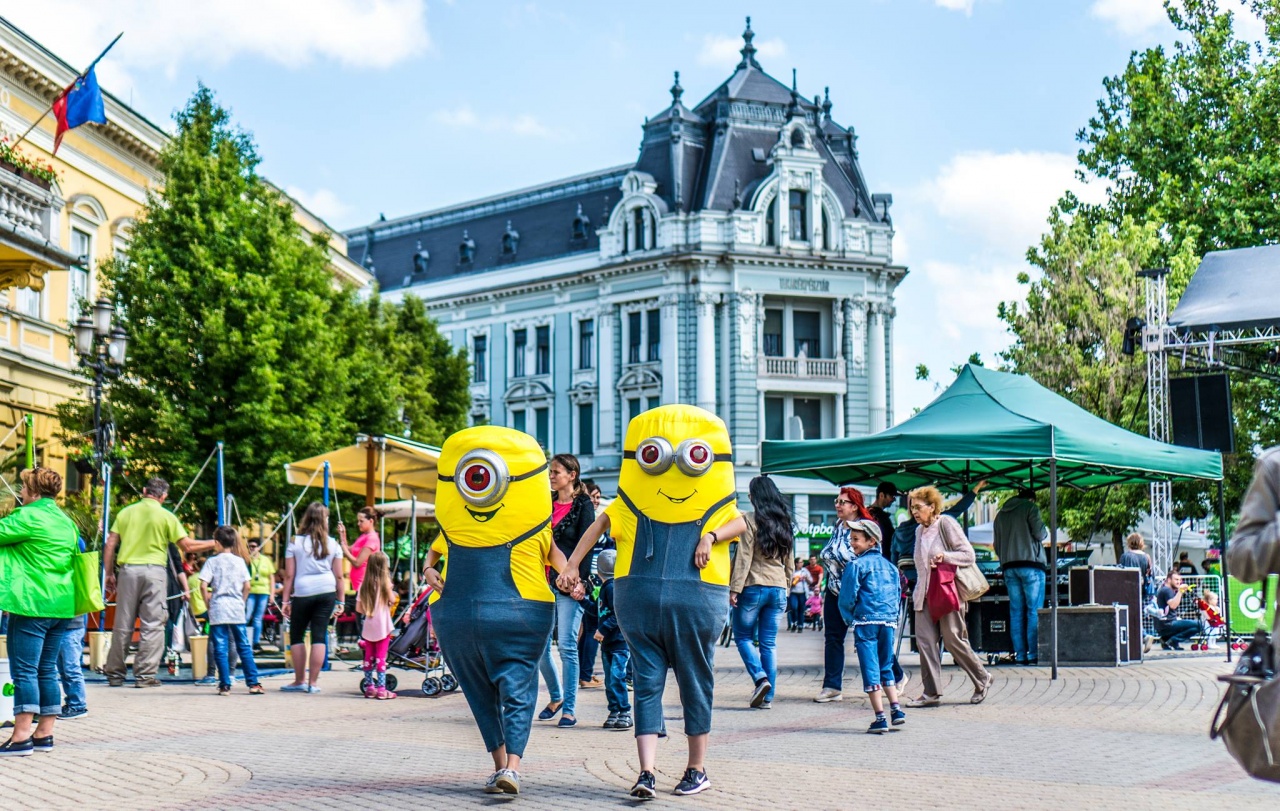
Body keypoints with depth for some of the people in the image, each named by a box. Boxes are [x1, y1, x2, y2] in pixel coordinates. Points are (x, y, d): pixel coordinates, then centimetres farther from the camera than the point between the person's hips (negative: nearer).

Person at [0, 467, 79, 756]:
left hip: (31, 605, -8)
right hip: (62, 607, 8)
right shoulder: (66, 521, 15)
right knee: (47, 670, 12)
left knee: (24, 671, -6)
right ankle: (44, 735, 13)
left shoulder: (28, 516, -10)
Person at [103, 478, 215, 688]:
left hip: (127, 570, 3)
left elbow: (110, 546, 6)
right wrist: (214, 544, 11)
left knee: (122, 625, 9)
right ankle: (145, 675, -2)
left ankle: (114, 674, 16)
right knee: (152, 625, 2)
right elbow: (187, 546, -2)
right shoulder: (166, 516, 0)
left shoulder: (125, 513, 9)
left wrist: (109, 574, 12)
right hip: (153, 570, -3)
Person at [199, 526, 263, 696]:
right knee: (244, 647, 7)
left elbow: (203, 586, -9)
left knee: (220, 649, 0)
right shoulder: (240, 561, 5)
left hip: (218, 610, -2)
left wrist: (208, 604, 3)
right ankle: (253, 683, 5)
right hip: (237, 609, 2)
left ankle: (225, 685, -2)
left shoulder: (212, 561, -2)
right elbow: (247, 586, 2)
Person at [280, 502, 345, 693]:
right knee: (319, 636, 2)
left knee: (296, 636, 11)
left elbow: (289, 575, 0)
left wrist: (285, 600, 5)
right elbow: (339, 576, 6)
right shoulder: (332, 544, 6)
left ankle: (300, 681, 11)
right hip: (326, 592, 2)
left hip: (302, 593, -2)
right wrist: (340, 601, 13)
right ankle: (312, 683, 2)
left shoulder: (295, 543, 2)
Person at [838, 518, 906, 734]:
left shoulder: (856, 565, -5)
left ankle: (880, 718, -6)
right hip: (889, 622, 6)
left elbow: (847, 596, -7)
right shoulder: (889, 565, 14)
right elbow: (898, 593, 16)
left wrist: (849, 619, 8)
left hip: (866, 621, -6)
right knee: (886, 666, 19)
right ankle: (896, 708, 11)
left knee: (870, 669, -3)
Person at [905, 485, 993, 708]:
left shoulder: (946, 524, -7)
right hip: (925, 595, 7)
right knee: (925, 640, -3)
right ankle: (931, 693, -1)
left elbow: (969, 555, -10)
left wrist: (945, 556, -23)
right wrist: (919, 590, 15)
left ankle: (982, 679, 17)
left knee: (953, 640, -3)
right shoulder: (919, 530, 14)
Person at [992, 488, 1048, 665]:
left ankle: (1019, 655, 1)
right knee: (1034, 611, -5)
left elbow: (997, 546, 18)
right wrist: (1045, 532, 12)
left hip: (1009, 567, 5)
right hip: (1031, 564, -5)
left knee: (1016, 612, 5)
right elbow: (1039, 533, -8)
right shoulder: (1030, 507, 1)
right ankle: (1034, 654, -10)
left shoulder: (1001, 514, 18)